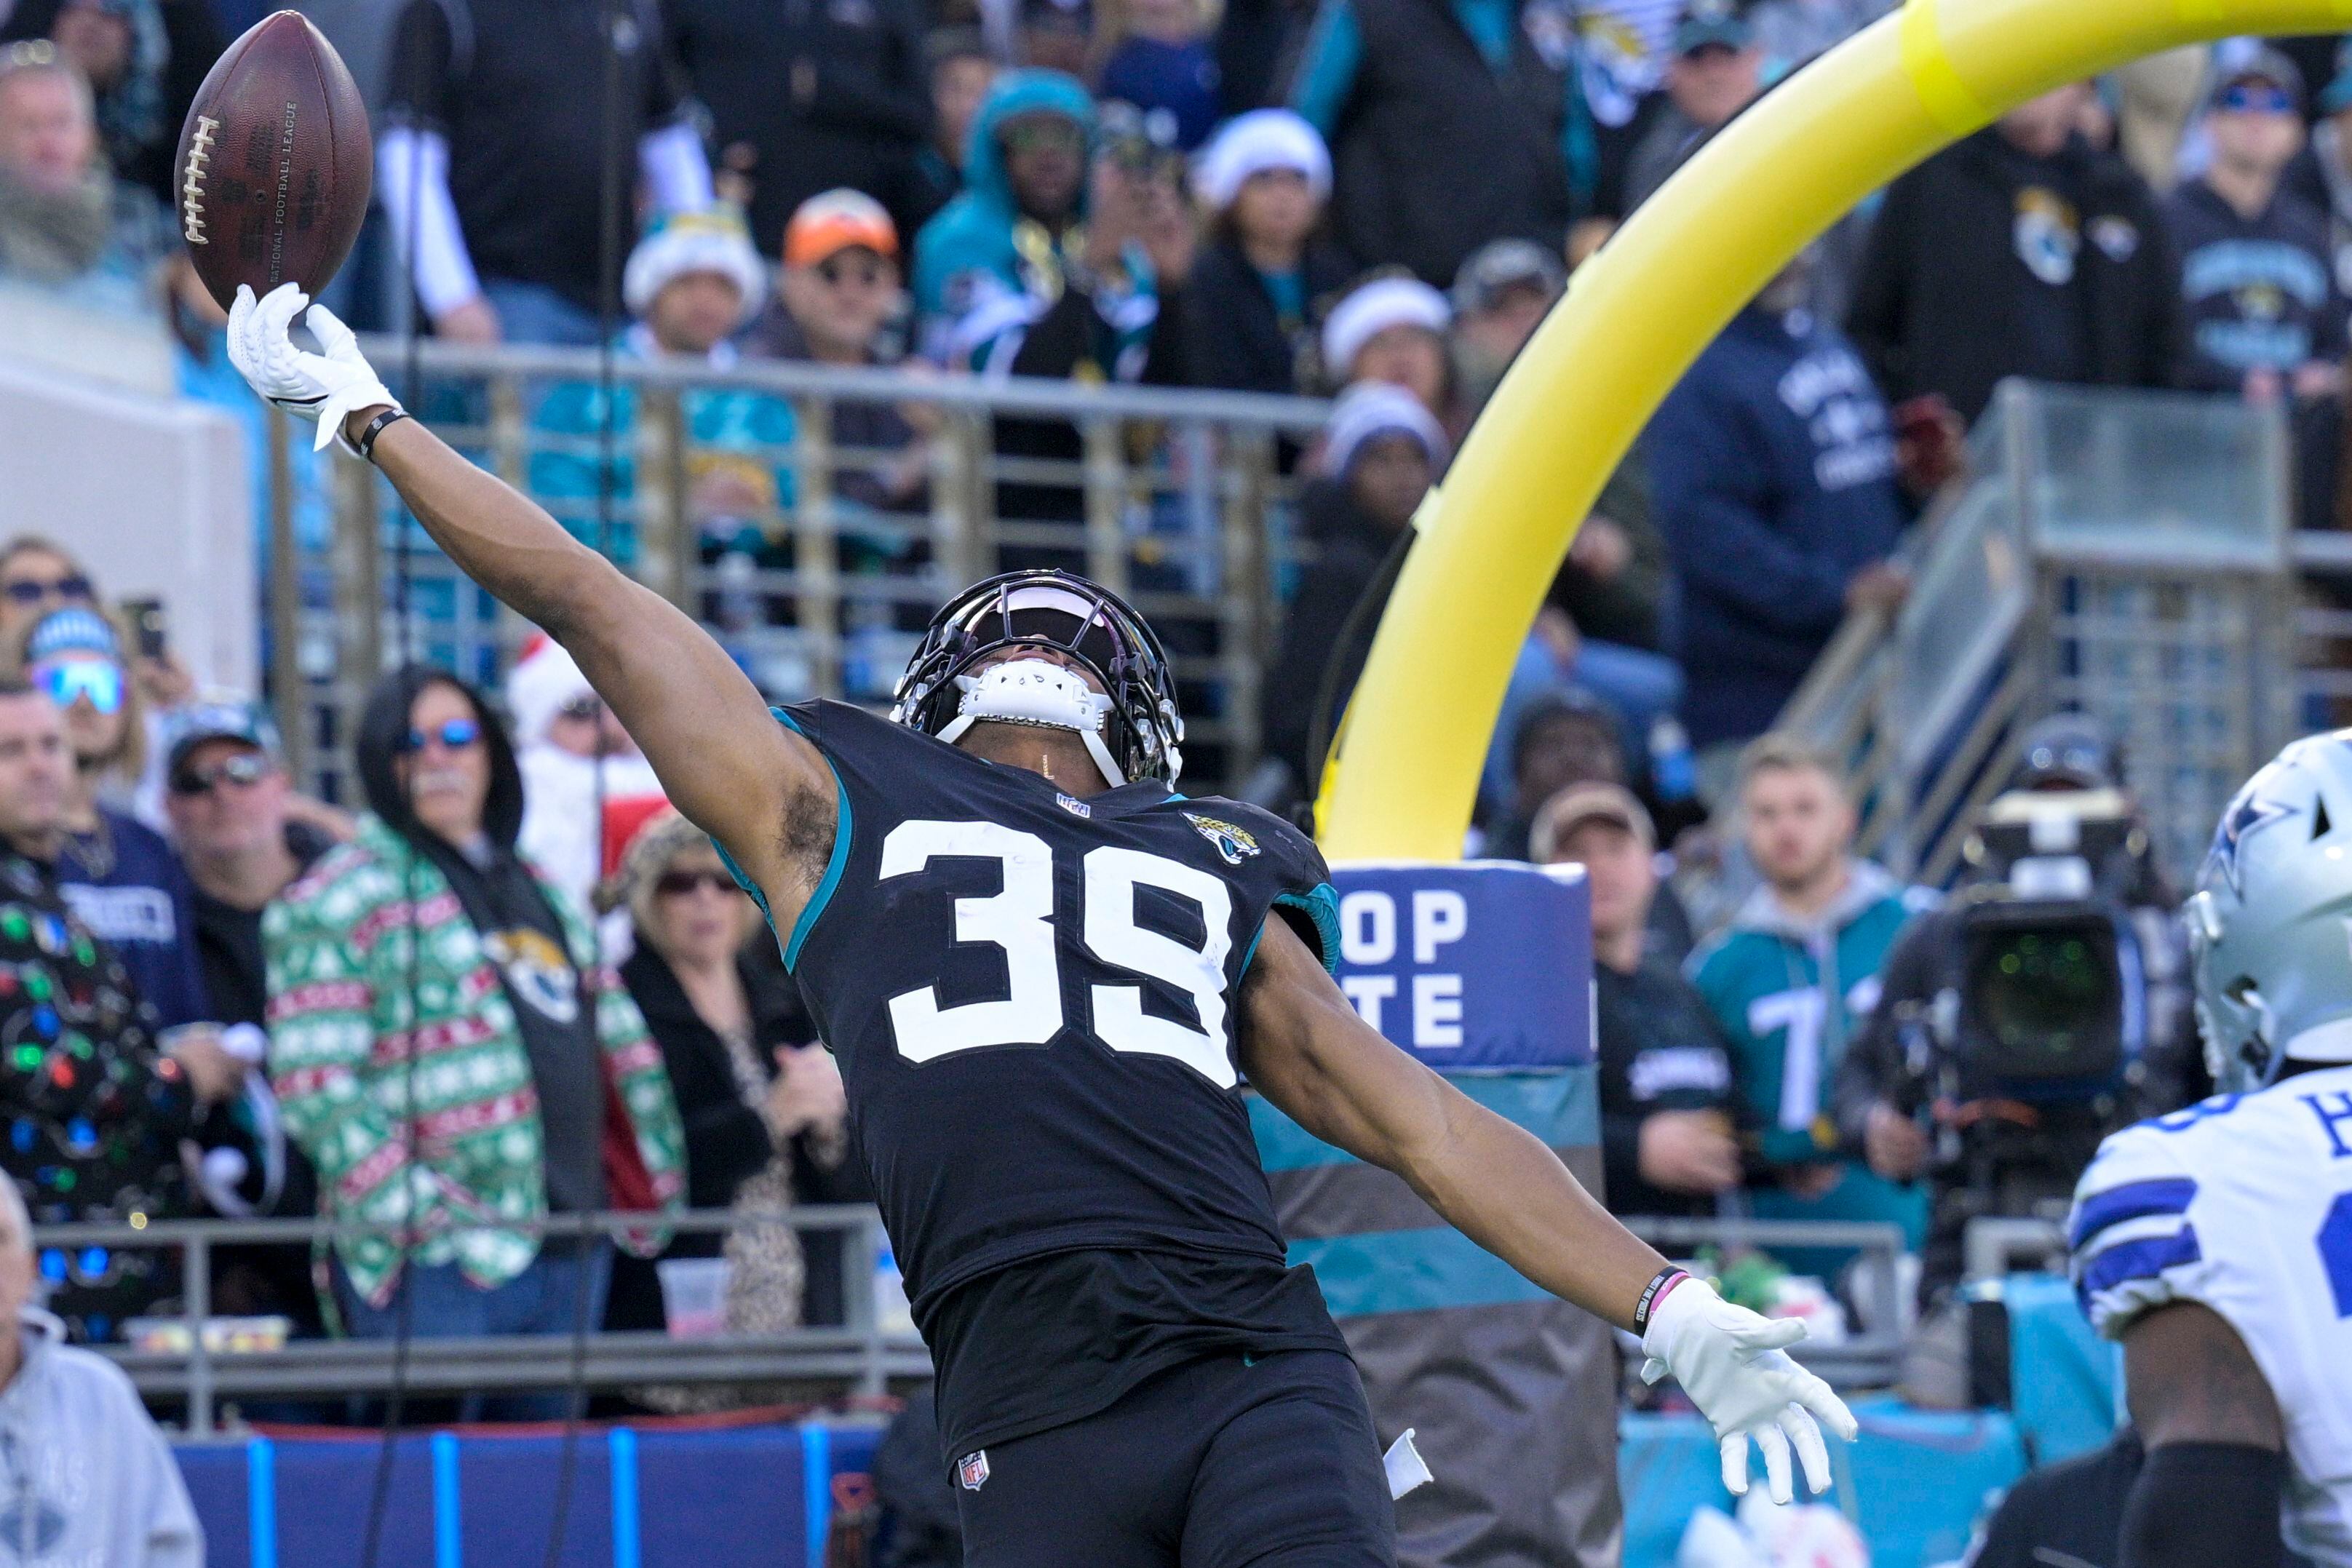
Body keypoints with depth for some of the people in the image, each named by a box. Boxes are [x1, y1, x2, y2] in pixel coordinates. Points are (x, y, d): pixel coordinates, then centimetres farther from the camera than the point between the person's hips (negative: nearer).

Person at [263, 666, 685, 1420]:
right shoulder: (343, 897, -2)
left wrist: (651, 1184, 14)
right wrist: (415, 1211, -19)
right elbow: (315, 1087, -11)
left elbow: (621, 1049, 26)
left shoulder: (540, 892, 22)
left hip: (571, 1251, 7)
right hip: (438, 1267, -7)